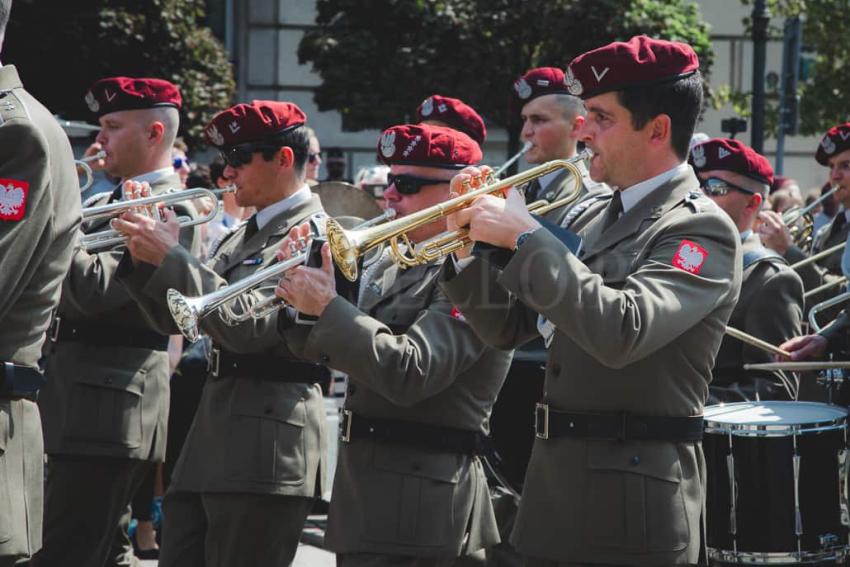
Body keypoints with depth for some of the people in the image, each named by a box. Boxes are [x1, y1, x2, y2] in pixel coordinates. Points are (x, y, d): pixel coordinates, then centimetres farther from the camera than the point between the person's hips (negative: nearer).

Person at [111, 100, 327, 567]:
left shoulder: (314, 234, -10)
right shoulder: (244, 237, 18)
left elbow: (252, 325, -21)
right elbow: (176, 318, 18)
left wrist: (171, 257, -19)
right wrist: (146, 260, 1)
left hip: (266, 445, -9)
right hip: (210, 440, 9)